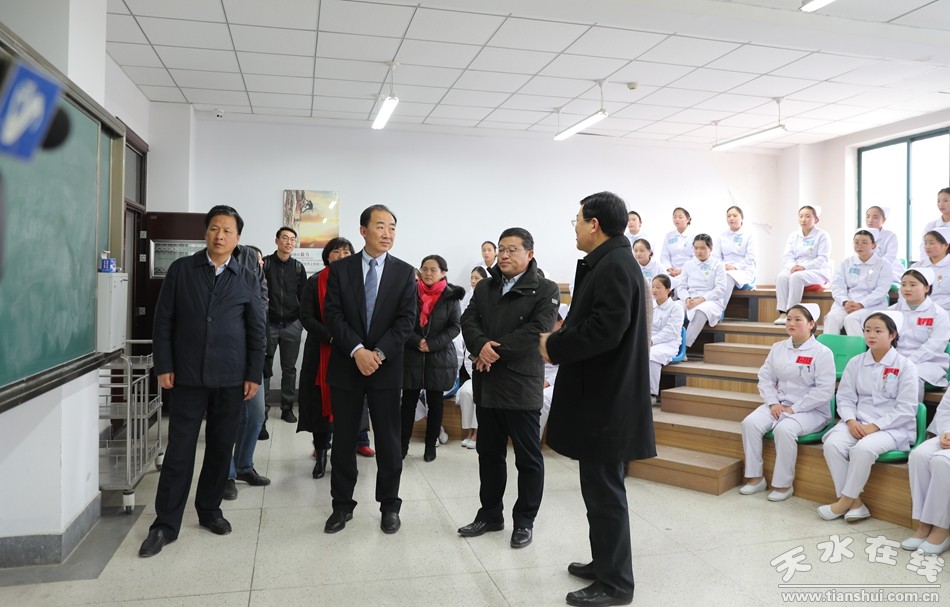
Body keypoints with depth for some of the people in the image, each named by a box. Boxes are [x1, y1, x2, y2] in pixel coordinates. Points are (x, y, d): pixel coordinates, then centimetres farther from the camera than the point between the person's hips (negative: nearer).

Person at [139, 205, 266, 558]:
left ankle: (209, 510, 27)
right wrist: (164, 366, -4)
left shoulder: (247, 279, 5)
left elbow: (256, 330, 5)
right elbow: (163, 320, 3)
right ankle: (166, 524, 12)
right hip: (187, 376, -1)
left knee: (221, 448, 9)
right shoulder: (181, 270, 4)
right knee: (179, 449, 1)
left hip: (231, 379, 1)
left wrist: (254, 375, 1)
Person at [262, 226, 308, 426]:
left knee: (289, 368, 7)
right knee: (265, 367, 1)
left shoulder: (298, 267, 7)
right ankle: (262, 408, 8)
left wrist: (303, 320, 5)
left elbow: (303, 296, 11)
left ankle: (287, 408, 15)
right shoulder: (265, 263, 0)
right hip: (269, 323, -2)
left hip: (291, 325, 2)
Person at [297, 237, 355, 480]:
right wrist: (331, 336, -17)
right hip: (320, 351, 0)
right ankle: (321, 454, 15)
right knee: (320, 402, 2)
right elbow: (306, 316, -4)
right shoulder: (314, 282, 3)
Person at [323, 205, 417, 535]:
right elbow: (333, 314, -5)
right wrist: (357, 351, -17)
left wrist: (379, 353, -16)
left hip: (386, 368, 0)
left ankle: (389, 506, 23)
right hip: (346, 366, 1)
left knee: (388, 441, 8)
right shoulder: (340, 269, 2)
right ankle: (342, 505, 24)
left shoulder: (405, 272, 2)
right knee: (343, 440, 9)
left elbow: (406, 320, -5)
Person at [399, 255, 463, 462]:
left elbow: (455, 326, -3)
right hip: (411, 355, 0)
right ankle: (403, 444, 14)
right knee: (408, 402, 4)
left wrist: (432, 344, -13)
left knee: (435, 403, 8)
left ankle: (431, 445, 18)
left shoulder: (450, 296, -2)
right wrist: (417, 341, -15)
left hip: (440, 357, 0)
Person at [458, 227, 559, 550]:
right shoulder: (484, 288, 13)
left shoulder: (545, 290, -4)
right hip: (486, 384, 5)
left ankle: (524, 520, 20)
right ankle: (490, 513, 30)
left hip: (522, 384, -5)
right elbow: (468, 320, 2)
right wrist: (481, 346, -19)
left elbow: (536, 330, -16)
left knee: (528, 457, 6)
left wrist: (497, 351, -18)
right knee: (489, 453, 15)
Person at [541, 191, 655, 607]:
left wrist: (554, 346, -15)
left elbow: (605, 330, -26)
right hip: (601, 393, 10)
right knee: (599, 487, 19)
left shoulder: (615, 265, -18)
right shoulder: (608, 263, 14)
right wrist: (567, 331, 5)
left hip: (607, 398, -10)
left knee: (604, 490, 0)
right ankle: (605, 563, 33)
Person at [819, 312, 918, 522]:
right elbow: (845, 397, 6)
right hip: (858, 422, 4)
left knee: (863, 448, -34)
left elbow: (906, 409, -8)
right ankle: (855, 502, -17)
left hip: (892, 427, -4)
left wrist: (875, 426, -18)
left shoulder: (905, 366, -3)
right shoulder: (855, 363, 8)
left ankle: (846, 501, -16)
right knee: (833, 444, -26)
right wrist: (851, 421, -14)